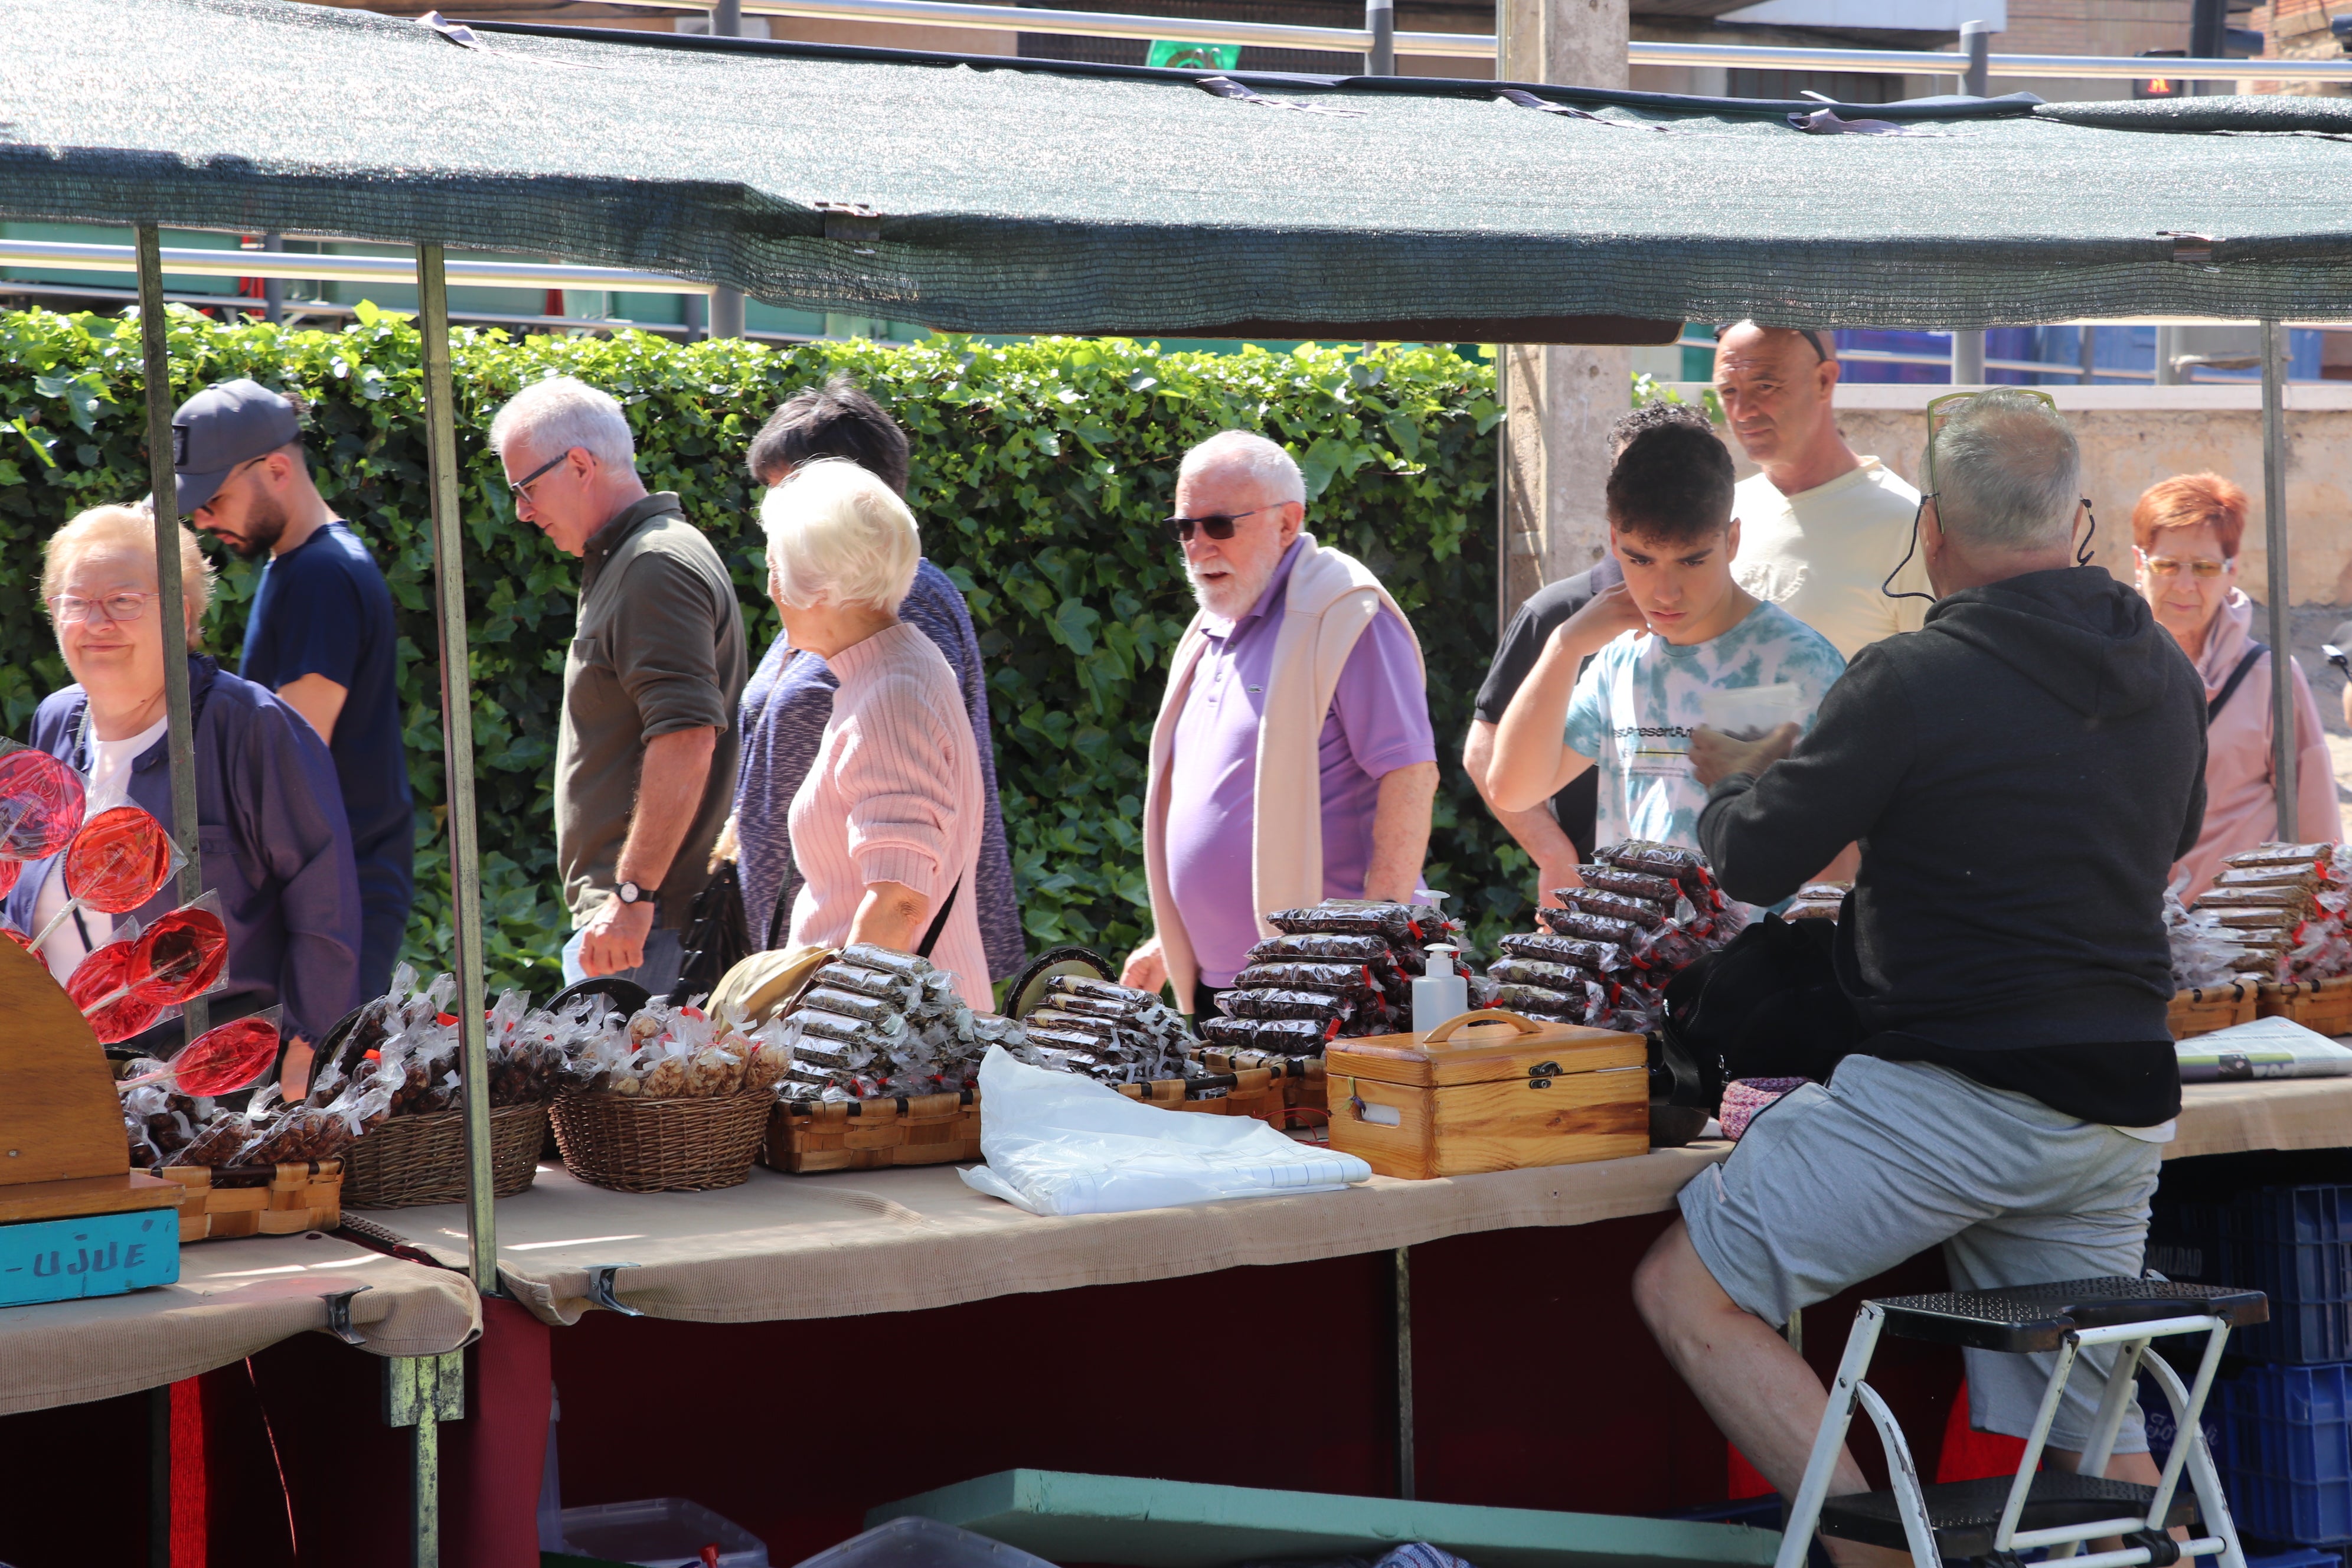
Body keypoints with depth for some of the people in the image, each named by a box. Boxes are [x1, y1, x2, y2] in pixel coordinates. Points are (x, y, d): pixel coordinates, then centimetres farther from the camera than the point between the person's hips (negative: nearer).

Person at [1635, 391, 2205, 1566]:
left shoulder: (1915, 680, -13)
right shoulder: (2165, 675, 9)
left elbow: (1752, 865, -6)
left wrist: (1737, 782, 17)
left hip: (1953, 1099, -7)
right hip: (2125, 1112, 7)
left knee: (1690, 1289, -1)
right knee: (2089, 1426, 17)